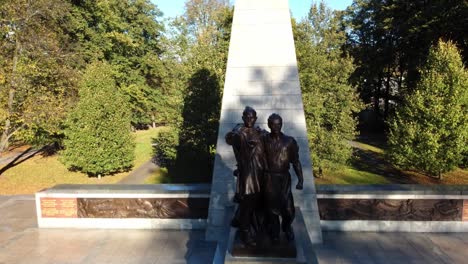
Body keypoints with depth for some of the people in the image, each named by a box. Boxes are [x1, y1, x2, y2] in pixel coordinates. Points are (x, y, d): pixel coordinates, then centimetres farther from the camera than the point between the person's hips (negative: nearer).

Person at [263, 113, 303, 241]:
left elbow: (295, 161, 0)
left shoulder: (289, 141, -2)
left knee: (288, 209, 2)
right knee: (272, 207, 11)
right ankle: (274, 231, 37)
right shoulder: (264, 140, -3)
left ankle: (287, 227, 36)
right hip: (269, 178, 0)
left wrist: (300, 179, -5)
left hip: (284, 178, 0)